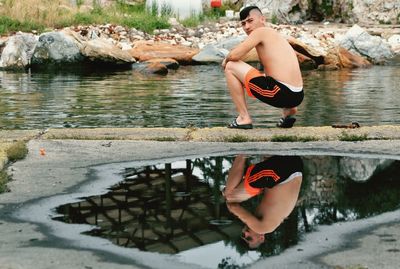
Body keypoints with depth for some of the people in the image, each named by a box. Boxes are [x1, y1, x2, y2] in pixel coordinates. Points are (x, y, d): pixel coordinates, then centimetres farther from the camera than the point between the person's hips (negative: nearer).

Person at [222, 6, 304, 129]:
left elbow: (234, 55, -10)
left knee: (230, 67, 0)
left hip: (281, 93, -10)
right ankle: (288, 111, 20)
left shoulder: (260, 31, -2)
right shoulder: (274, 35, 25)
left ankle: (244, 118, 2)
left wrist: (226, 60, 12)